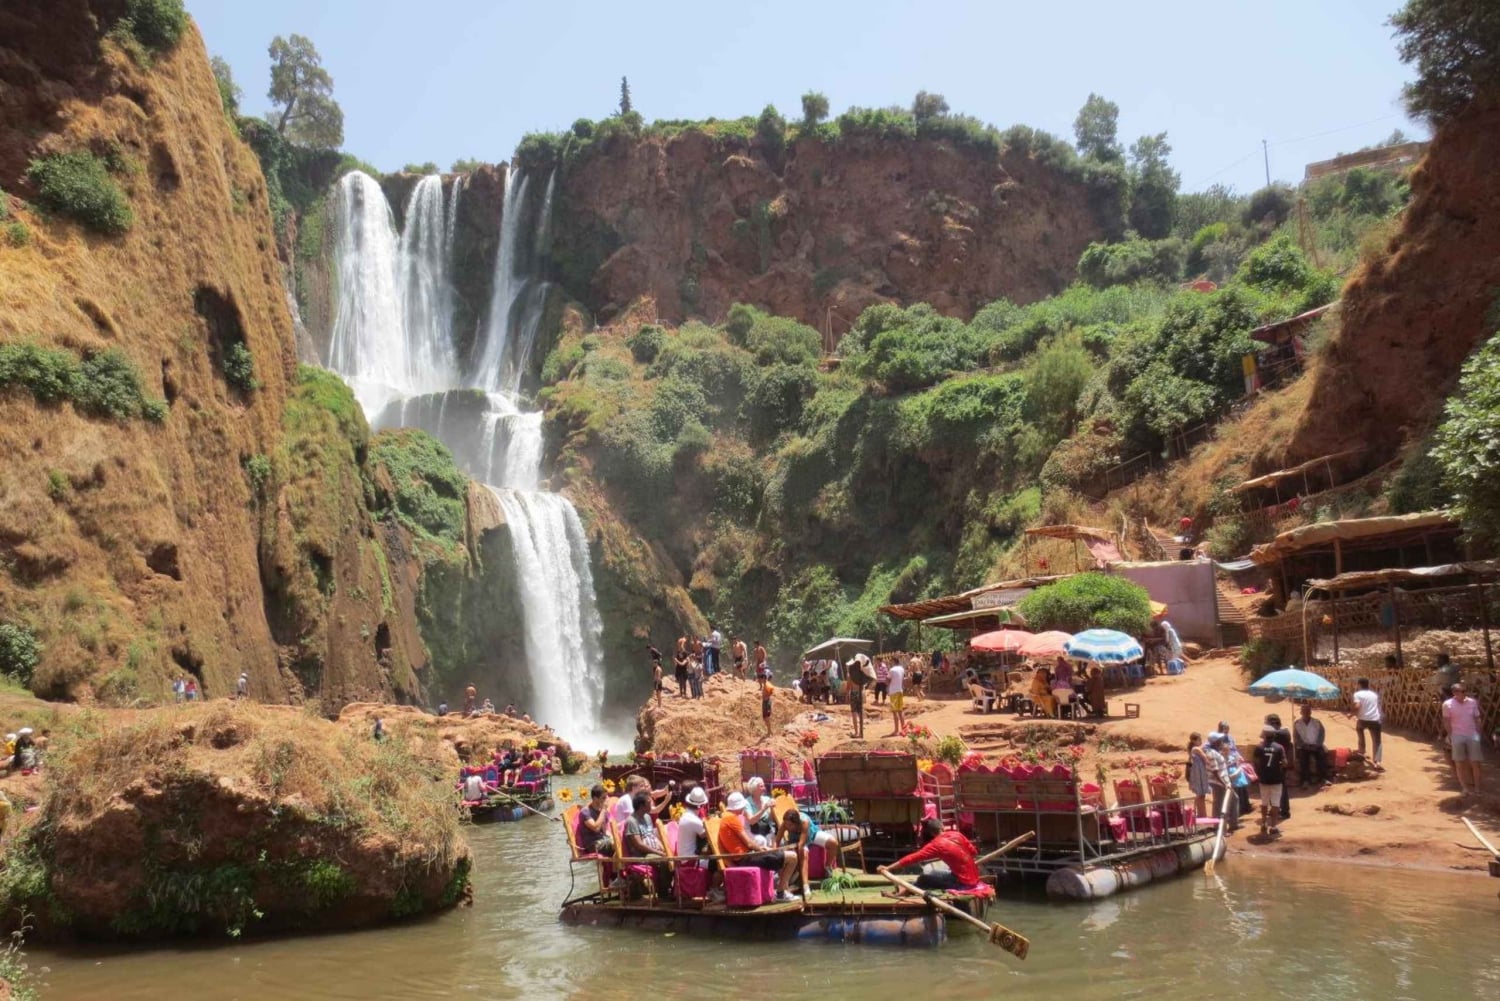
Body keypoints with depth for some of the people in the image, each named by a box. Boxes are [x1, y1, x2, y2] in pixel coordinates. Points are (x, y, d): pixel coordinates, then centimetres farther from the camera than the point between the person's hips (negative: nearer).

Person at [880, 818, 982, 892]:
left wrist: (887, 868, -16)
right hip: (973, 879, 7)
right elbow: (974, 852, 11)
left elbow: (913, 858, -17)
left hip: (963, 882, -7)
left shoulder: (936, 844, -14)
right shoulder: (956, 835, 1)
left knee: (924, 879, -4)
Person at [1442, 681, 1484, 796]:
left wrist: (1479, 736, 8)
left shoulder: (1472, 702, 3)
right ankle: (1464, 787, 13)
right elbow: (1447, 722, -4)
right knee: (1460, 763, 4)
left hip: (1472, 735, 3)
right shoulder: (1448, 704, -7)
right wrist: (1451, 738, -7)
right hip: (1457, 736, -3)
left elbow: (1477, 720, 10)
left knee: (1475, 763, 2)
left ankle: (1476, 787, 11)